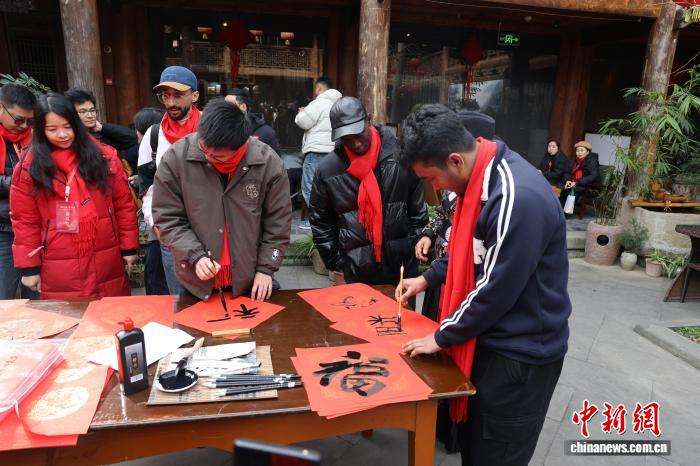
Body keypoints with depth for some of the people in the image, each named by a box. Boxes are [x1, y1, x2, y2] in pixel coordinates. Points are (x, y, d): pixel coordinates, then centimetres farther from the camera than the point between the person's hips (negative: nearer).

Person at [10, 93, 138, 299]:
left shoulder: (103, 156, 0)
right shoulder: (28, 168, 0)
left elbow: (124, 204, 3)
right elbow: (25, 221, 3)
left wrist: (129, 247, 3)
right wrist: (29, 267, 2)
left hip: (107, 262, 1)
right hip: (59, 270, 0)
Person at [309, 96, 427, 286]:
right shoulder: (327, 169, -3)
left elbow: (418, 205, 5)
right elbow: (320, 222, 5)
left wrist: (416, 245, 3)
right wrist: (336, 264, 3)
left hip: (402, 264, 1)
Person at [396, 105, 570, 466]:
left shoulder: (517, 198, -30)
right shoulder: (479, 178, 0)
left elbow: (496, 291, -25)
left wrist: (441, 337, -12)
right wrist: (427, 278, 11)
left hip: (521, 354, -8)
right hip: (487, 338, 8)